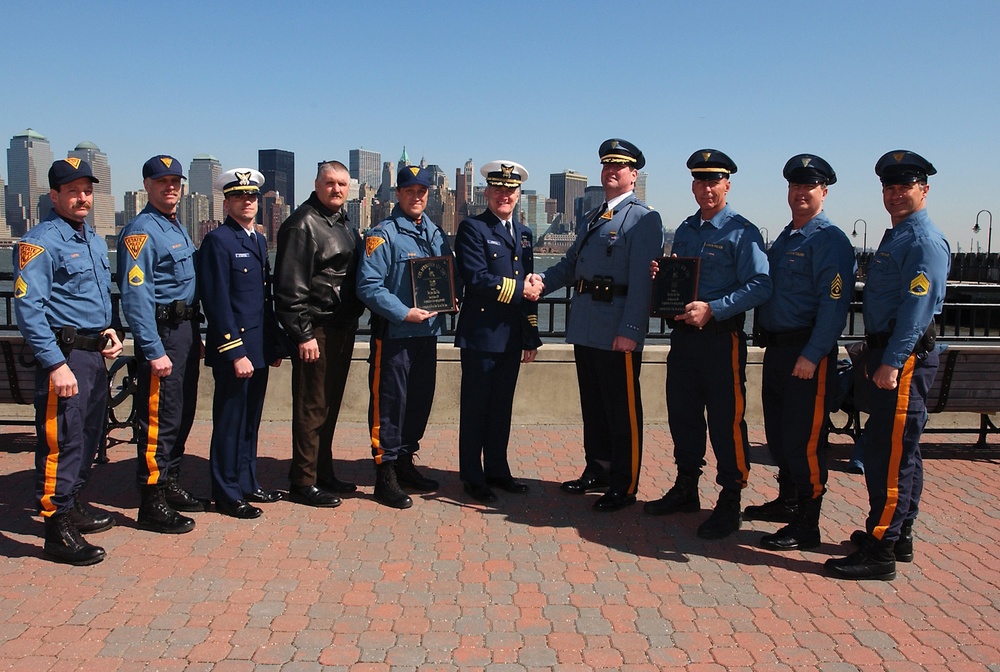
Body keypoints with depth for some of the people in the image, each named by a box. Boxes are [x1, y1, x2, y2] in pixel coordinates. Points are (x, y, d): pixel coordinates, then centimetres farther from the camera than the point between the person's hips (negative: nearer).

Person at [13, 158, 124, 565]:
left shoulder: (94, 241, 15)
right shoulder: (40, 242, -11)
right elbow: (28, 308, -18)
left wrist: (108, 329, 8)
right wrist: (56, 364, -23)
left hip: (94, 353, 9)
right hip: (65, 353, -9)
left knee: (90, 436, 17)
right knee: (61, 441, -6)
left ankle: (73, 507, 33)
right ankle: (58, 532, 3)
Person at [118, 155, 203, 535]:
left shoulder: (178, 228, 17)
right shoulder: (141, 231, -12)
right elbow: (136, 296, -19)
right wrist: (154, 350, -23)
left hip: (185, 331, 10)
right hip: (161, 334, -9)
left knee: (182, 415, 15)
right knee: (159, 419, -5)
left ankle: (170, 485, 28)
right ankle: (153, 505, 3)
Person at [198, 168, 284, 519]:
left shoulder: (259, 239, 15)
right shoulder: (217, 241, -10)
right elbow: (217, 303, -15)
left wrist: (274, 345, 15)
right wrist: (236, 353, -18)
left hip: (260, 347, 8)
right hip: (233, 348, -8)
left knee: (251, 421, 16)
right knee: (230, 422, 2)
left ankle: (248, 483, 28)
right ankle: (227, 494, 13)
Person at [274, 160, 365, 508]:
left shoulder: (346, 224, 16)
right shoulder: (302, 224, -11)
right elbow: (291, 286, -16)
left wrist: (353, 321, 14)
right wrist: (303, 334, -19)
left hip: (343, 327, 9)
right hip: (316, 330, -8)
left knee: (330, 404, 15)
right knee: (312, 408, -3)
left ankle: (324, 473, 25)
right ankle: (303, 483, 7)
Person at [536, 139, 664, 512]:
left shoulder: (644, 219, -6)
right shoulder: (592, 218, 19)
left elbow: (641, 280, -14)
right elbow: (570, 265, 18)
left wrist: (630, 330, -21)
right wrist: (542, 282, -1)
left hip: (618, 332, -8)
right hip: (586, 327, 8)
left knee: (622, 411, 2)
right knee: (592, 406, 17)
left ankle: (624, 486, 14)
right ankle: (597, 471, 31)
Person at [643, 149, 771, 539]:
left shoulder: (742, 232, -8)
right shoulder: (684, 231, 14)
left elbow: (760, 286, -17)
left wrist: (712, 309, -24)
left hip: (721, 337, -7)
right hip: (683, 334, 7)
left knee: (726, 421, 0)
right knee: (682, 415, 14)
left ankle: (730, 503, 12)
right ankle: (686, 489, 29)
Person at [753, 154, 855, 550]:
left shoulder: (830, 241, -11)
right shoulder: (784, 239, 16)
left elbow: (834, 304, -18)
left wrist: (812, 356, -23)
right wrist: (765, 339, 12)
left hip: (809, 353, -9)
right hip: (776, 347, 9)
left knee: (805, 439, -3)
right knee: (777, 432, 17)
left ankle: (806, 526, 7)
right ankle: (787, 502, 34)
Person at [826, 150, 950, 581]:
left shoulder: (925, 241, -13)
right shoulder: (896, 237, 18)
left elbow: (917, 308, -21)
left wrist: (891, 363, -25)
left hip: (906, 357, -11)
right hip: (890, 354, 11)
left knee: (889, 453, -8)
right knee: (900, 450, 16)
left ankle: (879, 552, -2)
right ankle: (899, 538, 27)